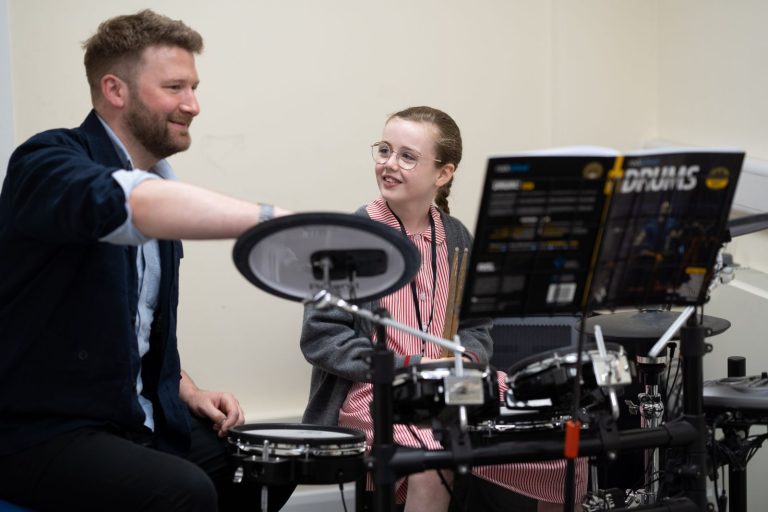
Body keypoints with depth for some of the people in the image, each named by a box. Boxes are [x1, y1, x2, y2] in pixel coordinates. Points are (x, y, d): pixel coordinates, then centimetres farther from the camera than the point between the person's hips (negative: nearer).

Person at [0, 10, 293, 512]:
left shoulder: (159, 185, 12)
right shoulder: (50, 161, -16)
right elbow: (123, 203, -40)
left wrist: (187, 391, 7)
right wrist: (276, 219, -48)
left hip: (135, 418, 9)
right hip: (42, 432, -9)